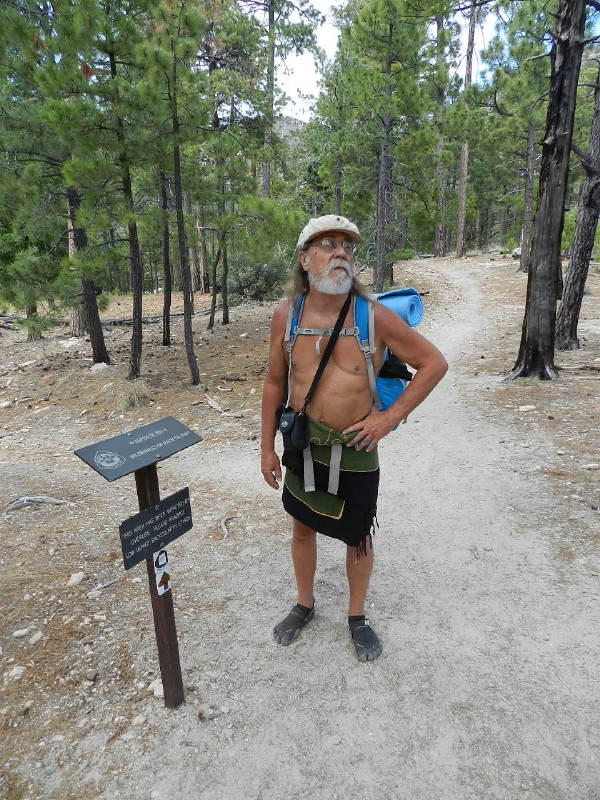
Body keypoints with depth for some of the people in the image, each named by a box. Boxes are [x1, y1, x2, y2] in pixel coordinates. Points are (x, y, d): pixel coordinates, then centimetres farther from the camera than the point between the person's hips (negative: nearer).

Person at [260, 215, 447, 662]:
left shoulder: (374, 316, -16)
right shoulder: (286, 315, -8)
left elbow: (435, 363, -7)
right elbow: (275, 382, 2)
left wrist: (392, 416, -12)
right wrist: (268, 448, 4)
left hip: (354, 452, -2)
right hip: (301, 446, 3)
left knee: (358, 539, 14)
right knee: (303, 527, 19)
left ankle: (357, 617, 41)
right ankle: (305, 605, 45)